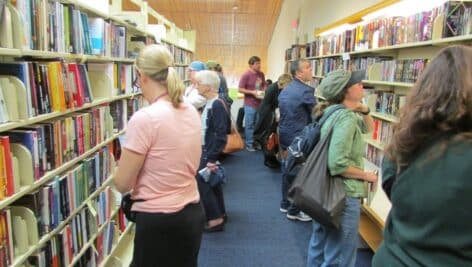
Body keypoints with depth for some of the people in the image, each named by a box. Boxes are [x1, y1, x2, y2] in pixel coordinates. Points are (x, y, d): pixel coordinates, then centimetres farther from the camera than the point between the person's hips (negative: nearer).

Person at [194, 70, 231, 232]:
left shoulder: (217, 105, -21)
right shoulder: (211, 103, 7)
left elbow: (220, 135, -24)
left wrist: (212, 158, -24)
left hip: (210, 152, -10)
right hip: (206, 150, 10)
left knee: (202, 182, -3)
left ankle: (216, 219, 7)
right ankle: (219, 214, 31)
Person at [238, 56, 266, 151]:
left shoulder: (261, 74, 7)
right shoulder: (246, 75, -12)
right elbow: (240, 89, -12)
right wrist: (252, 92, -20)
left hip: (260, 103, 6)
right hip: (250, 104, -6)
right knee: (249, 125, 2)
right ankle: (249, 144, 12)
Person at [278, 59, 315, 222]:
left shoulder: (284, 90, 10)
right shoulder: (306, 91, -18)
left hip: (284, 136, 9)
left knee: (287, 172, 18)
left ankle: (285, 204, 30)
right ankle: (294, 211, 14)